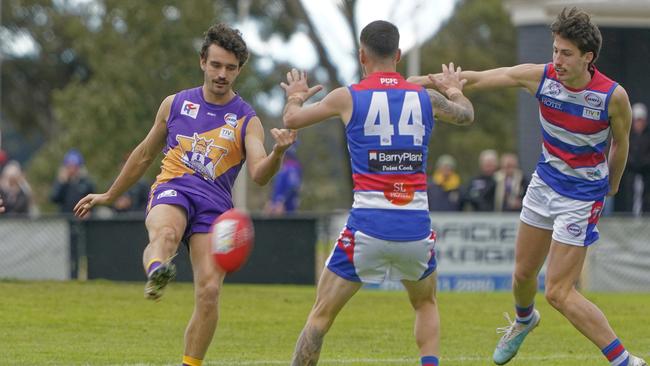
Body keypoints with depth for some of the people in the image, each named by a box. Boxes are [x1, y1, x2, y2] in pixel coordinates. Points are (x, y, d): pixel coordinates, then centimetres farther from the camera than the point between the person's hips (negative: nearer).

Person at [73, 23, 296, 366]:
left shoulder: (247, 120, 10)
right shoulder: (175, 104, 14)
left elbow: (259, 174, -6)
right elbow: (144, 155, 27)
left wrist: (278, 152, -28)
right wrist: (108, 196, 32)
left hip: (214, 204, 1)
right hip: (172, 189, -1)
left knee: (209, 291, -15)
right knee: (165, 234, -38)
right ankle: (156, 273, -71)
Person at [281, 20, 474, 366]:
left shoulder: (348, 97, -1)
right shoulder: (426, 98, 7)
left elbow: (292, 120, 14)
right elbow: (466, 115, 30)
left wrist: (295, 96, 37)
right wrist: (454, 90, 52)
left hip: (367, 226, -2)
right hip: (416, 227, 2)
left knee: (321, 314, 8)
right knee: (426, 304, 28)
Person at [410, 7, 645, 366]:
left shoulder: (613, 96, -22)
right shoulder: (541, 77, -14)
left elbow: (620, 144, -2)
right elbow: (477, 79, -11)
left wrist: (610, 187, 13)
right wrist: (425, 80, -19)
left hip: (582, 197, -5)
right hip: (544, 183, 5)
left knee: (559, 293, -11)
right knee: (523, 273, 19)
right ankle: (523, 320, 54)